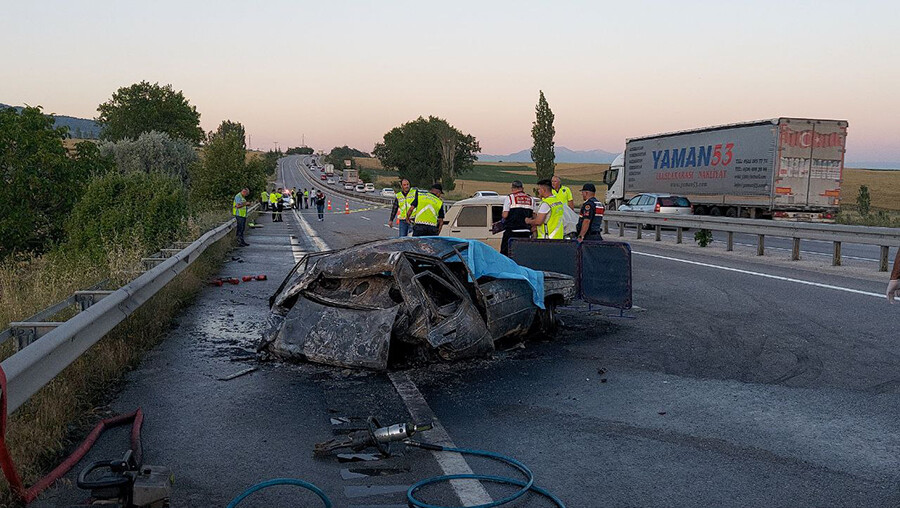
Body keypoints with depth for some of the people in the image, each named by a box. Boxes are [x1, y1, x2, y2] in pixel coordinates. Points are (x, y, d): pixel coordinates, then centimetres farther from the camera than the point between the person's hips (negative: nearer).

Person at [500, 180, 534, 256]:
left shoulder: (509, 198, -3)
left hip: (511, 231, -4)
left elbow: (505, 215, -8)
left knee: (505, 252, 1)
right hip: (526, 232, 4)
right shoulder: (531, 199, 11)